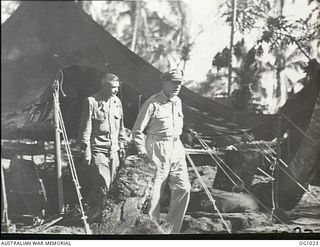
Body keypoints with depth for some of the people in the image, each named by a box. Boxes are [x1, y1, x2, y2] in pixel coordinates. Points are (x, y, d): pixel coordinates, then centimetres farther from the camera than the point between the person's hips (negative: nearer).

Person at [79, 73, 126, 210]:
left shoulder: (117, 101, 9)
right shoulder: (92, 102, -10)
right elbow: (85, 129, -9)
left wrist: (121, 144, 17)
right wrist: (86, 152, -12)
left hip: (113, 150, 6)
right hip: (98, 150, -6)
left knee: (108, 183, 9)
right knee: (103, 185, -10)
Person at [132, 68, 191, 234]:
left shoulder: (177, 101, 11)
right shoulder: (152, 103, -12)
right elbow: (137, 131, -9)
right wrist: (143, 153, -11)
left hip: (177, 149, 7)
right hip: (158, 151, -7)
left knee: (183, 188, 1)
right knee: (154, 193, 0)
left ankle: (172, 229, 13)